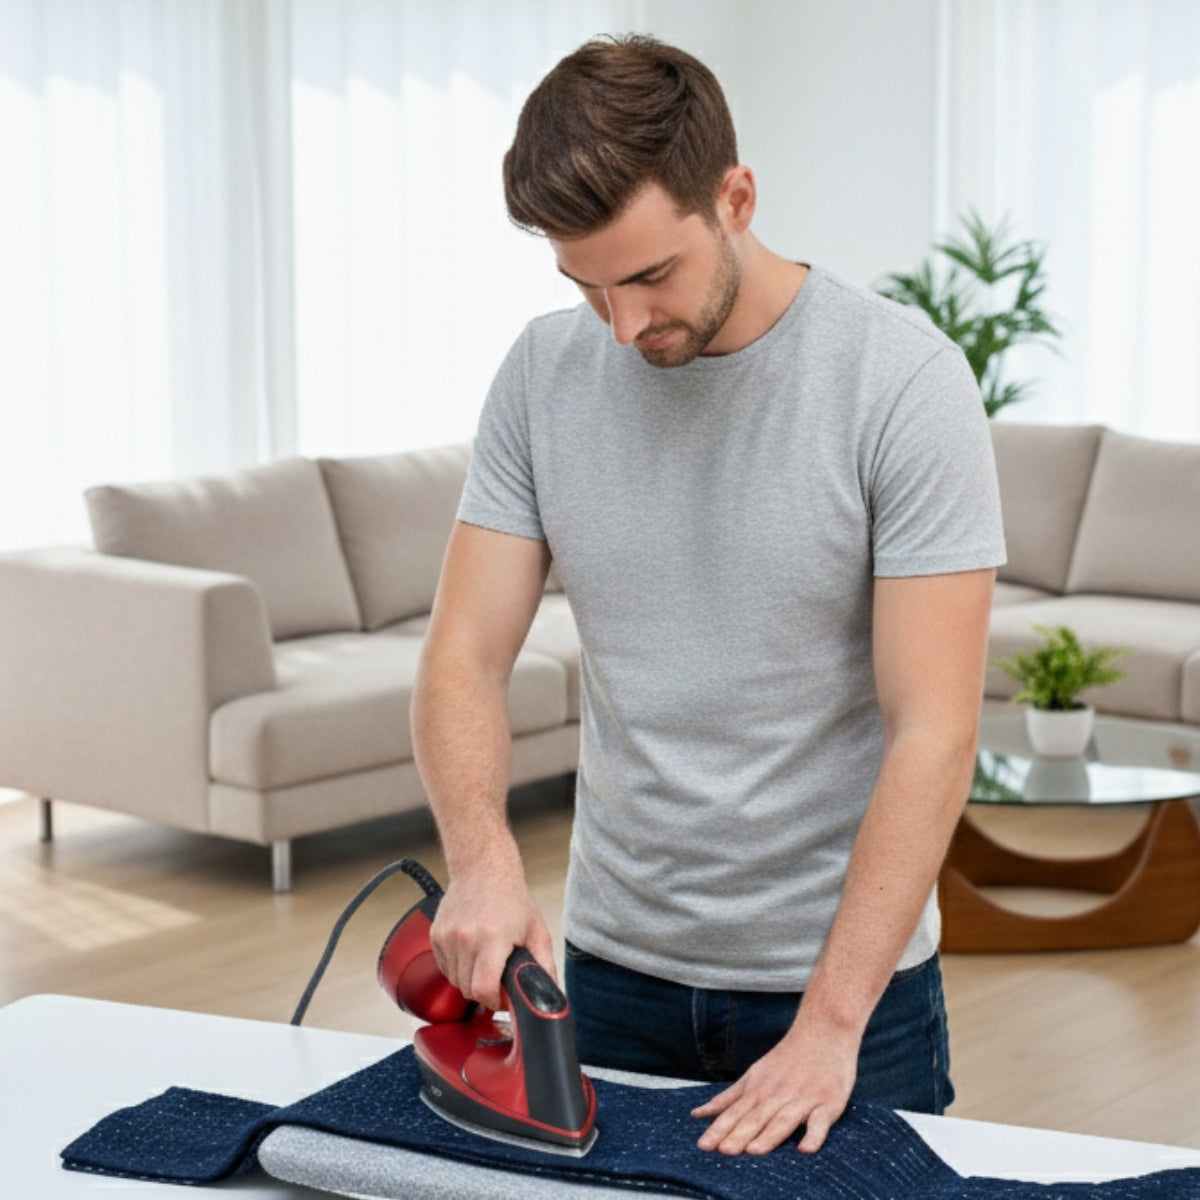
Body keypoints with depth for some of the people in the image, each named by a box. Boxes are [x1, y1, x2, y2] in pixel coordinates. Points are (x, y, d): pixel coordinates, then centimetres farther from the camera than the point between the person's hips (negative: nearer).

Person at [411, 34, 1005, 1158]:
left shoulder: (902, 380, -16)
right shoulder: (544, 374, -3)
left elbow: (932, 730, -18)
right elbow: (465, 656, -4)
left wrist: (829, 1023, -22)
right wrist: (484, 855, -23)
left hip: (848, 975, -3)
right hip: (614, 966, 4)